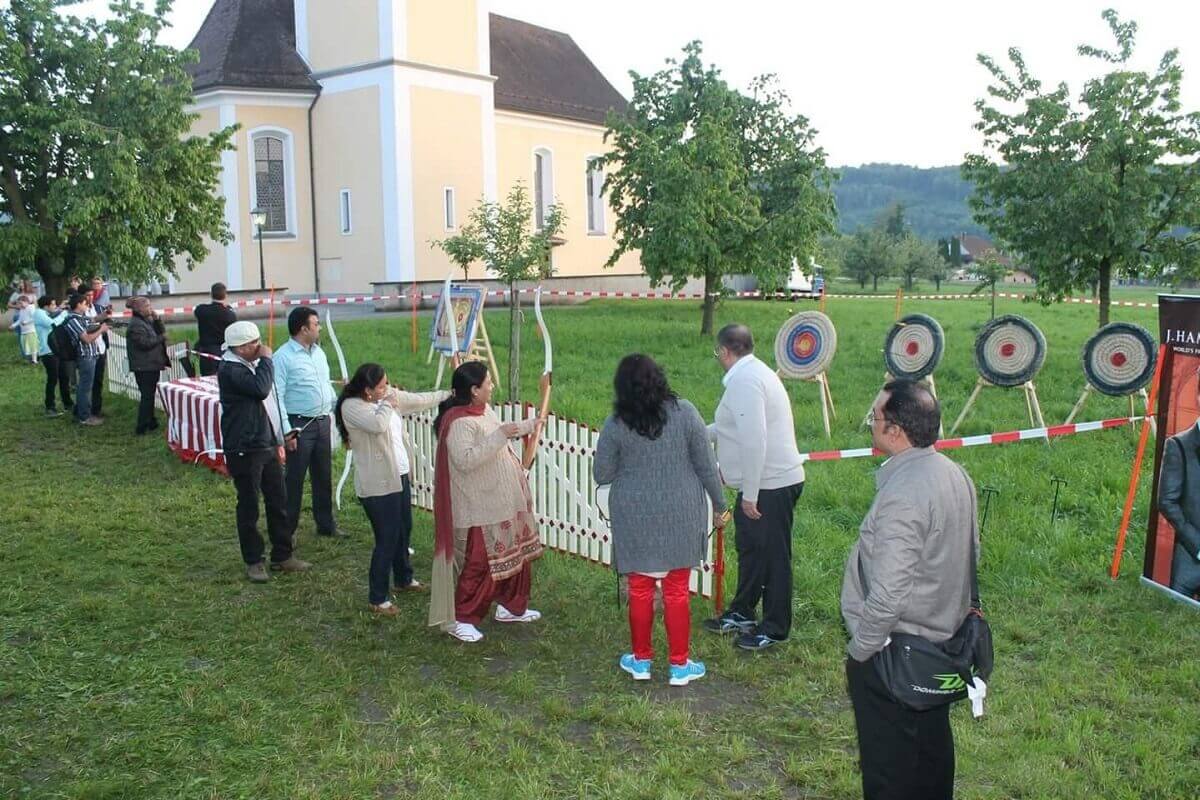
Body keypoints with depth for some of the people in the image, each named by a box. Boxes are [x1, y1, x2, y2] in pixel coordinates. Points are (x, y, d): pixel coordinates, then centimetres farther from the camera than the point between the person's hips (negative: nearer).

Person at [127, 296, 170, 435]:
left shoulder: (148, 321, 15)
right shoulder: (136, 325, -14)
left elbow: (161, 332, 13)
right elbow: (144, 343, -23)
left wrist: (157, 319, 0)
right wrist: (161, 338, -12)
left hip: (152, 365, 10)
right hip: (144, 367, -10)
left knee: (149, 395, 16)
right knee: (146, 396, -8)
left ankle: (151, 423, 26)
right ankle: (141, 428, -5)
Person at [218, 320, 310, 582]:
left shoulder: (253, 364, 13)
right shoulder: (230, 370, -16)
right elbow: (260, 389, -32)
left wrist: (278, 441, 20)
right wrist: (266, 360, -17)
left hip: (267, 445, 9)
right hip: (244, 450, -8)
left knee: (279, 502, 12)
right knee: (249, 507, 3)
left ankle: (282, 556, 23)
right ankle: (253, 561, 16)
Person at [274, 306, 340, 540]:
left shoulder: (318, 352, 11)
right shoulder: (283, 357, -13)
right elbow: (277, 397, -15)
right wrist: (286, 431, -18)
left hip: (322, 422, 7)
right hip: (299, 425, -7)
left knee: (323, 477, 15)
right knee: (294, 480, 0)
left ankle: (326, 525, 27)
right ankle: (287, 529, 12)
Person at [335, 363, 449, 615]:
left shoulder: (388, 395, 5)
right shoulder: (352, 407, -18)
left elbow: (419, 400, 17)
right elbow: (378, 425, -34)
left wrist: (449, 395, 19)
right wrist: (387, 404, -16)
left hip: (400, 476, 9)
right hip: (378, 484, -9)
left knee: (404, 530, 23)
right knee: (387, 539, -5)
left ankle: (404, 579, 44)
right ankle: (377, 599, 8)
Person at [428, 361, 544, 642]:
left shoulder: (484, 411, 5)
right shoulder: (459, 423, -24)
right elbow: (465, 460, -35)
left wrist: (529, 426, 33)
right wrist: (499, 436, -34)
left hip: (503, 501, 10)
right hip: (479, 509, -10)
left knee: (515, 554, 19)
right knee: (479, 563, -2)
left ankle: (511, 607, 36)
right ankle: (459, 619, 15)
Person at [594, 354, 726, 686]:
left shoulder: (615, 425, -9)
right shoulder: (684, 412, -9)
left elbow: (602, 475, -3)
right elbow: (706, 464, -5)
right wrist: (718, 502, 7)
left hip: (635, 520, 0)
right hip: (680, 517, 0)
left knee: (640, 588, 13)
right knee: (677, 591, 10)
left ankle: (641, 660, 27)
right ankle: (680, 665, 20)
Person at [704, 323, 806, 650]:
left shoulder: (745, 380, -19)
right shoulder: (753, 373, 14)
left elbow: (753, 440, -26)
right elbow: (739, 427, 26)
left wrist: (749, 495, -23)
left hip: (771, 485, -10)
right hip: (764, 484, 10)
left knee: (772, 556, 3)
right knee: (750, 550, 21)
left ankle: (775, 629, 17)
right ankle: (741, 614, 36)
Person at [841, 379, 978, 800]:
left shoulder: (901, 496, -30)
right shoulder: (955, 474, -1)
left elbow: (887, 596, -29)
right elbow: (969, 548, 13)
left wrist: (859, 650, -15)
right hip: (943, 638, 9)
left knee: (888, 764, 9)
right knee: (932, 744, 25)